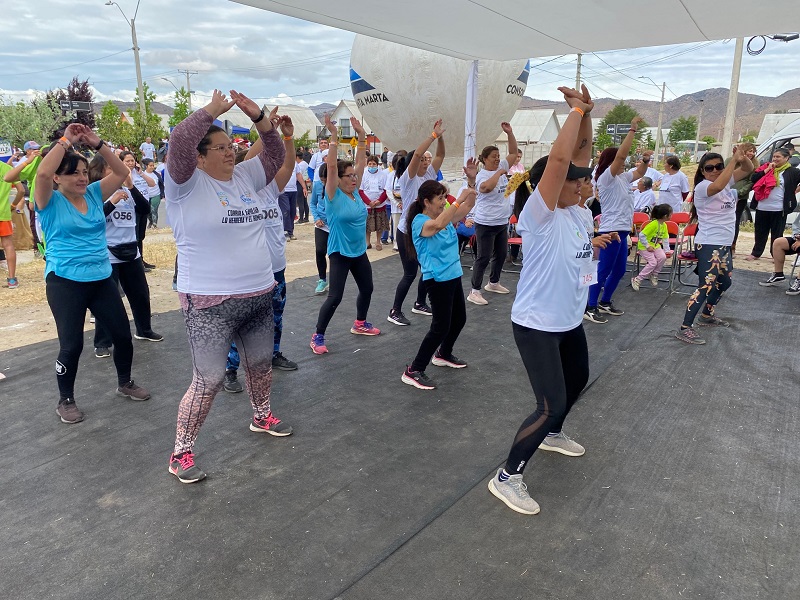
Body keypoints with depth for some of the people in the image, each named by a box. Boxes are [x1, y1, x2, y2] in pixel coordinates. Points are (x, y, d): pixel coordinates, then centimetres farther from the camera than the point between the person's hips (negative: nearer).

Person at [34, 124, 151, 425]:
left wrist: (97, 144, -9)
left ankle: (125, 383, 33)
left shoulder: (94, 194, 6)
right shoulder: (50, 202, -7)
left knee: (123, 334, 10)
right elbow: (42, 174, -26)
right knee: (71, 344, 0)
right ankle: (65, 400, 21)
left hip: (102, 278, 5)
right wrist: (66, 141, -18)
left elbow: (121, 172, 0)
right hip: (65, 282, -5)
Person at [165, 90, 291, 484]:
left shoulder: (244, 176, 10)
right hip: (209, 302, -7)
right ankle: (181, 452, 14)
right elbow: (179, 143, -24)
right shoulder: (188, 183, -8)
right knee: (208, 380, -4)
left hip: (259, 295, 7)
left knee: (261, 364, 21)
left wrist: (259, 118, 1)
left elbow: (276, 155, 13)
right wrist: (212, 111, -15)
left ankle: (261, 416, 46)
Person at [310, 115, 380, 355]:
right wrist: (333, 136, -28)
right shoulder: (334, 195, -14)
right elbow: (331, 166, -26)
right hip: (339, 252, -7)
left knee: (367, 289, 18)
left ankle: (360, 324, 40)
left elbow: (361, 161, 1)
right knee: (335, 297, -7)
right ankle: (317, 336, 7)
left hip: (359, 250, 7)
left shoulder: (354, 191, 1)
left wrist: (361, 135, -5)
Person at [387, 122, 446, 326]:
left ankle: (420, 304, 32)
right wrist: (433, 134, -25)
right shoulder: (407, 178, -13)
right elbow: (417, 153, -27)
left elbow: (440, 155, 4)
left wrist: (440, 137, -11)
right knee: (410, 273, -5)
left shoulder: (429, 174, 7)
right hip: (407, 233, -8)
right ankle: (395, 312, 7)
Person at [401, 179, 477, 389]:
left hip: (454, 276, 9)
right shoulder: (420, 222, -17)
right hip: (438, 280, -9)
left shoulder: (445, 216, 7)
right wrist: (458, 200, -38)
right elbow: (437, 225, -38)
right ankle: (413, 371, 1)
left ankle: (443, 354, 43)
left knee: (459, 319, 20)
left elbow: (467, 207, 4)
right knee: (441, 327, -7)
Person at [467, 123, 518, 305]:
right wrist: (499, 173, -26)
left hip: (502, 222, 8)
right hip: (486, 224, -8)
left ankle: (493, 283, 36)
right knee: (484, 257, -6)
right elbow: (487, 187, -37)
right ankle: (474, 291, 0)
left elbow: (513, 152, 9)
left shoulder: (501, 168, 7)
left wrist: (509, 133, -2)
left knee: (501, 254, 18)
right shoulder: (481, 175, -15)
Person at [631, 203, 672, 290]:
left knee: (662, 257, -19)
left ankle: (654, 275, 3)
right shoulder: (653, 224, -24)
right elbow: (641, 235, -26)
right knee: (653, 262, -22)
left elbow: (665, 239, 10)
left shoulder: (664, 225, 1)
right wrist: (648, 246, -23)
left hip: (655, 246, 7)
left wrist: (667, 250, 3)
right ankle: (636, 280, -12)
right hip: (644, 247, -7)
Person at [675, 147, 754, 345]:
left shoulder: (726, 181, 10)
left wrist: (743, 157, -13)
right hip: (708, 245, -9)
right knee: (707, 285, -15)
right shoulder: (702, 187, -16)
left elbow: (748, 169, 9)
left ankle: (706, 315, 39)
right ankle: (684, 328, -15)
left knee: (724, 282, 22)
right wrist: (734, 159, -31)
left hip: (724, 244, 9)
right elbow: (718, 186, -37)